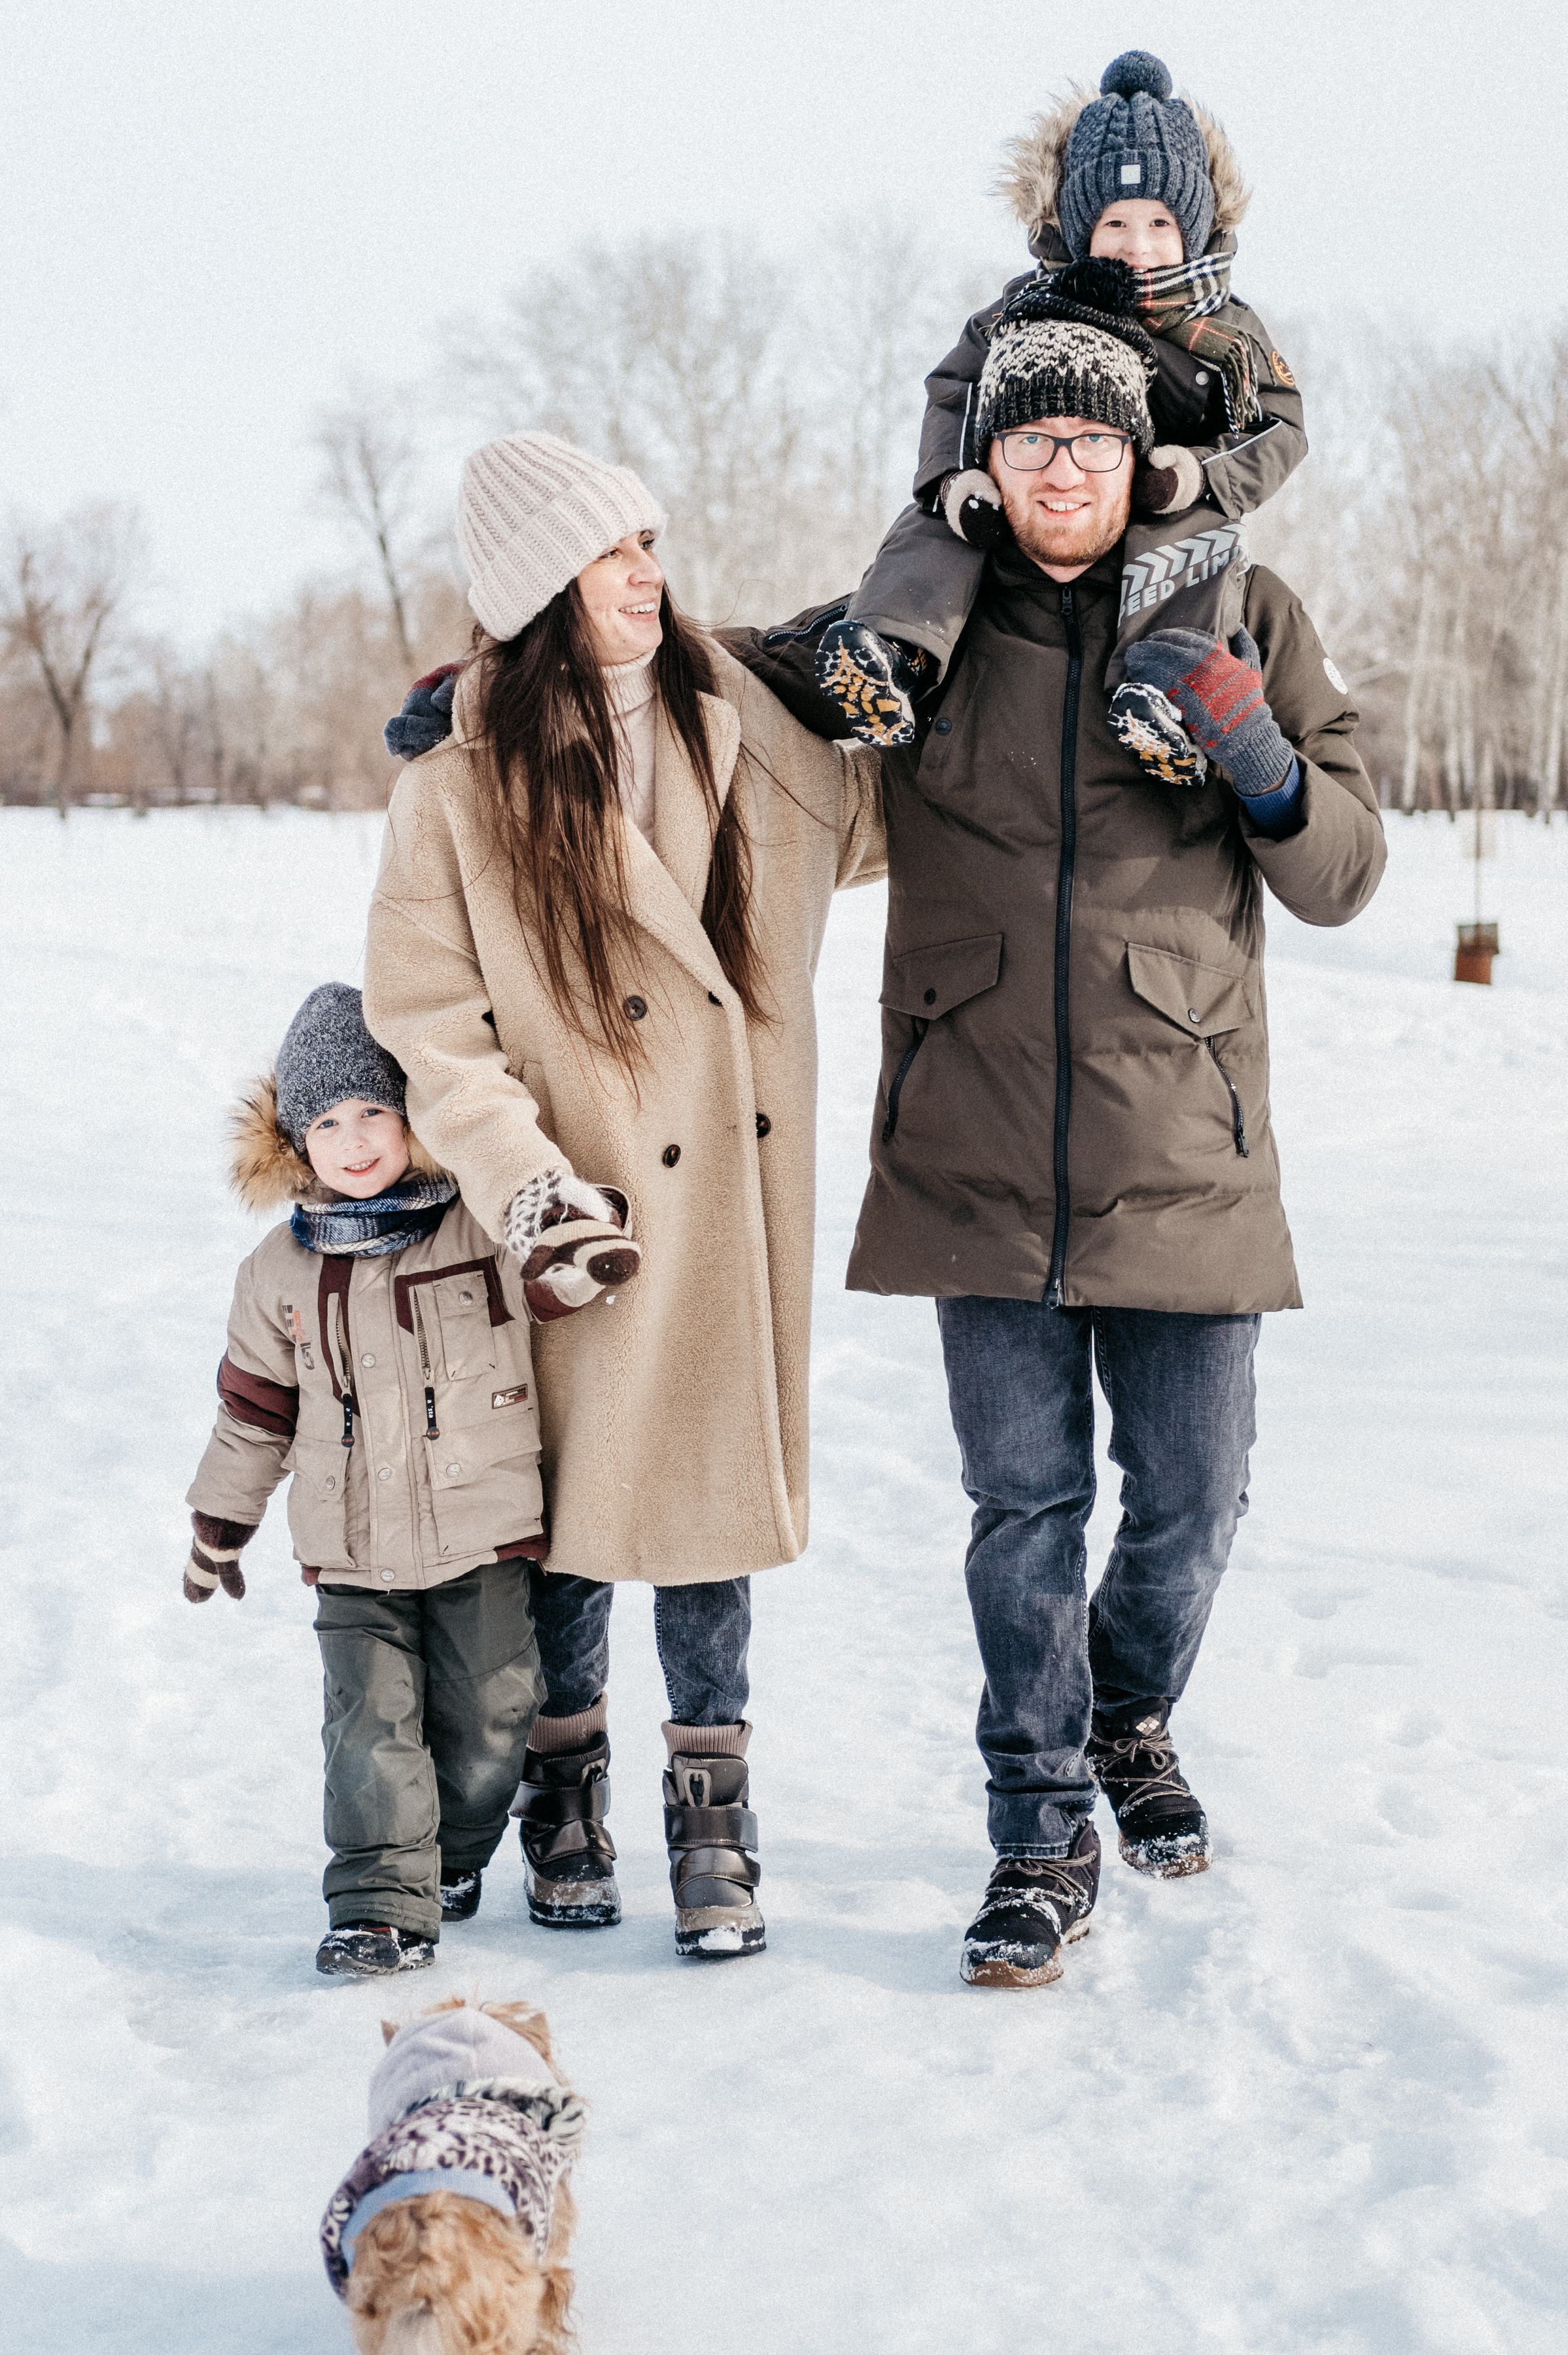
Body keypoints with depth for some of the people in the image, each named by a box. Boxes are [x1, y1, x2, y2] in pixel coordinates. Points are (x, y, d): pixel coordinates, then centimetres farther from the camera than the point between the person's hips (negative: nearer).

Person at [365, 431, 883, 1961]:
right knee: (570, 1491, 8)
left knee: (712, 1477, 5)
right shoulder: (458, 788, -7)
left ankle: (711, 1808, 18)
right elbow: (428, 1022, -7)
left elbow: (871, 817, 22)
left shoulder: (746, 732, 4)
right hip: (583, 1208, -2)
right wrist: (519, 1176, -17)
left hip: (735, 1197, 3)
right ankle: (563, 1783, 29)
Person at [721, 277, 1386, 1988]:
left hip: (1182, 1154, 0)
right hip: (981, 1156, 0)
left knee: (1190, 1502, 9)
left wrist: (1264, 766, -15)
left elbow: (1343, 878, 5)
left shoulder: (1243, 622, 5)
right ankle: (1042, 1837, 16)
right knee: (1024, 1506, 3)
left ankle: (1132, 1720, 38)